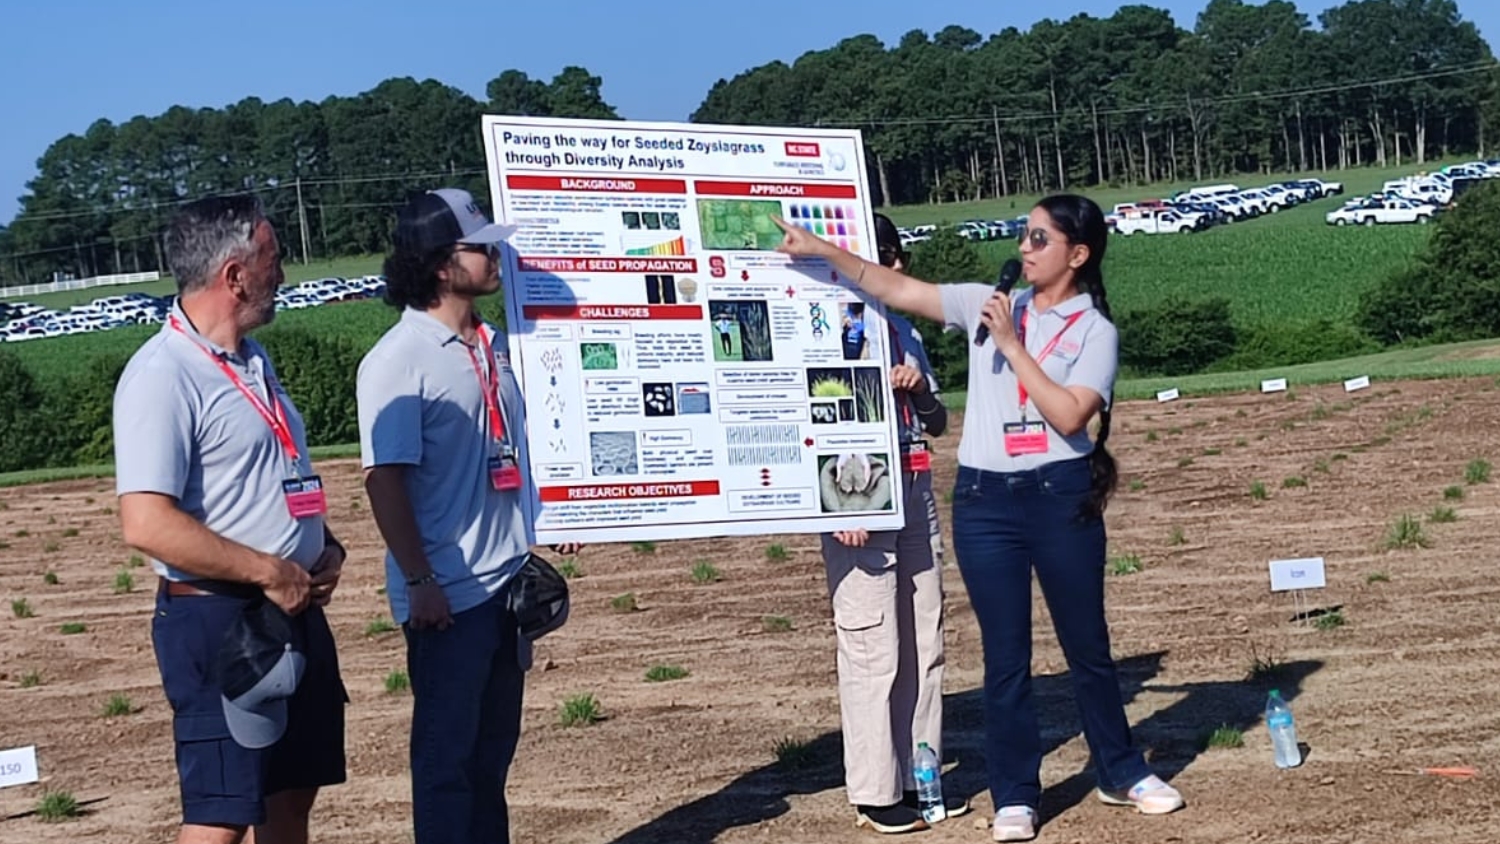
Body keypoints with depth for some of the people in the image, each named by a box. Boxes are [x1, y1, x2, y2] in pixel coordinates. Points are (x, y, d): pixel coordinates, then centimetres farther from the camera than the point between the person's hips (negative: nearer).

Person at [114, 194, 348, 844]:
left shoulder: (253, 363, 13)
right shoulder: (163, 375, -16)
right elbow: (147, 524, -25)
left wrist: (325, 548, 5)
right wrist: (270, 571, -20)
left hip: (294, 612, 9)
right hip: (219, 620, -9)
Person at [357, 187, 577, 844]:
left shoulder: (493, 346, 9)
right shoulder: (397, 361, -14)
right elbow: (384, 480, -16)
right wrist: (420, 583, -17)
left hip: (507, 583, 7)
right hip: (448, 593, -7)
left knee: (494, 746, 16)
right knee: (447, 753, 3)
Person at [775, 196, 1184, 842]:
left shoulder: (1094, 331, -2)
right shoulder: (989, 304, 6)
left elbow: (1070, 415, -16)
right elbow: (897, 290, 3)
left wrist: (1011, 344, -14)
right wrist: (820, 250, -6)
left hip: (1062, 496, -2)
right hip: (984, 499, 2)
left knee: (1087, 644, 11)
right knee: (1005, 653, 6)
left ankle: (1122, 774, 29)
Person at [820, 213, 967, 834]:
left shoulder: (902, 331, 15)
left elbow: (937, 422, 21)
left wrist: (919, 389, 0)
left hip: (914, 490, 8)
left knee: (924, 640, 9)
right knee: (872, 645, -6)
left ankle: (919, 776, 18)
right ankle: (874, 793, 1)